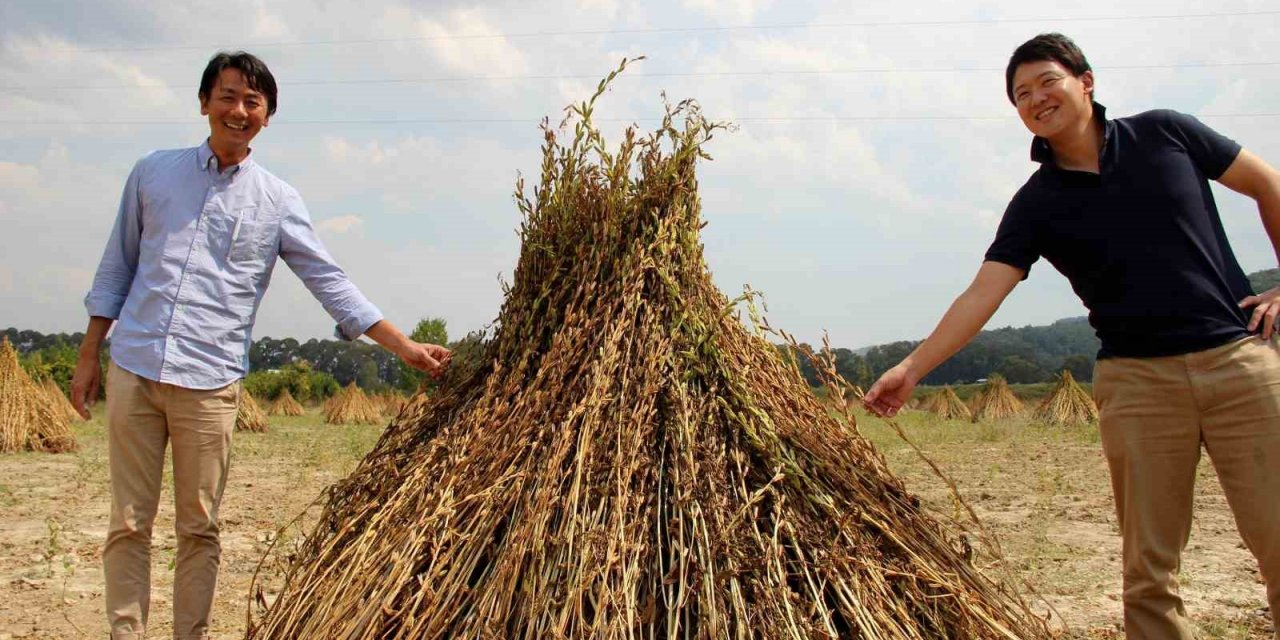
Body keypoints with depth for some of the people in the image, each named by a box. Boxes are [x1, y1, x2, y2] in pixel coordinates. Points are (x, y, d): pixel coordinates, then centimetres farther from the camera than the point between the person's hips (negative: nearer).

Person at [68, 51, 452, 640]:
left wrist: (403, 346, -1)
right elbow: (117, 267, 14)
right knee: (128, 524, 5)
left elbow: (330, 281, 4)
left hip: (210, 383, -1)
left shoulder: (278, 202, 5)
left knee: (198, 528, 6)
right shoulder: (153, 172, 9)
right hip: (132, 370, 1)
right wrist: (88, 357, 11)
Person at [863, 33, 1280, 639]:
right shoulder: (1037, 204, 3)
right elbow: (982, 293, -6)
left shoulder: (1164, 133, 5)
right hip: (1136, 379, 0)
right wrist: (913, 367, -17)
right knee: (1149, 566, -1)